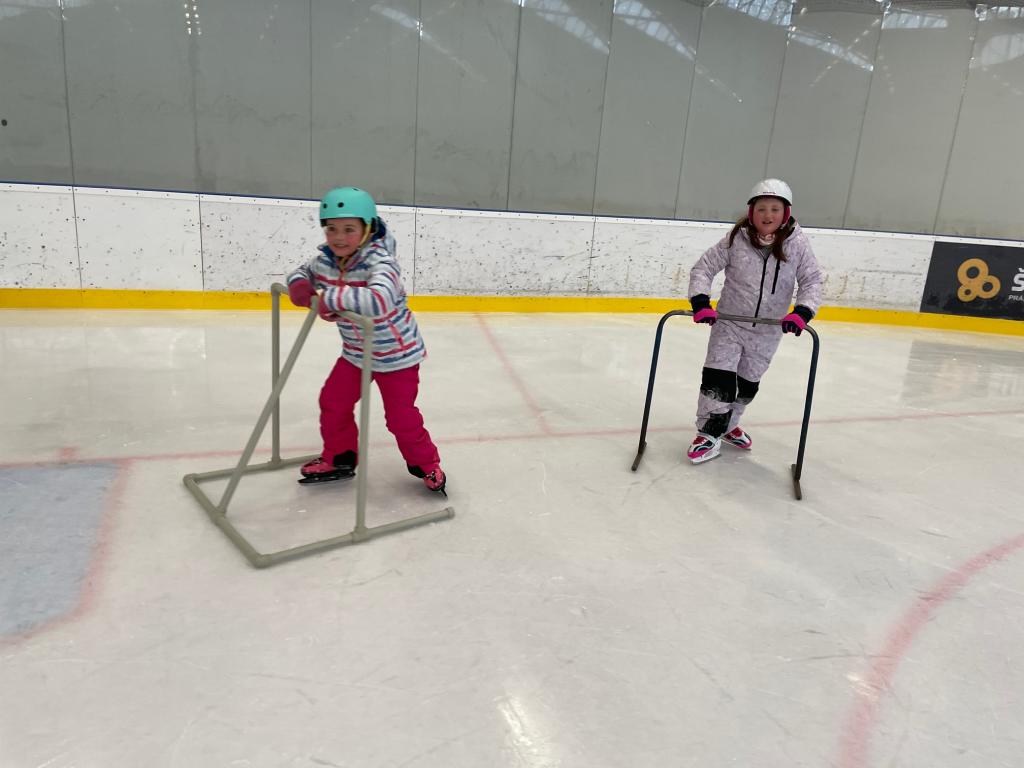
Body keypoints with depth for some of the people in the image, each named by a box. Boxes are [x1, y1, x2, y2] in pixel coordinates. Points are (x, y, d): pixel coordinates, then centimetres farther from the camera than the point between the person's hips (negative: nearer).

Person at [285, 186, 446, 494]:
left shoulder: (379, 262, -31)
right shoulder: (326, 258, -9)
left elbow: (380, 300, -50)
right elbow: (303, 273, 11)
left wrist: (331, 297, -48)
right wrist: (300, 286, -14)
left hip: (396, 352, -7)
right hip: (355, 351, 7)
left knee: (401, 417, 0)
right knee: (332, 402, 11)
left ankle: (426, 465, 24)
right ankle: (339, 457, 34)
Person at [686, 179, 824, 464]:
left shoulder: (797, 245, -10)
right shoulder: (736, 240, -13)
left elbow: (812, 281, -7)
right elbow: (703, 267, -8)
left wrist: (802, 312, -24)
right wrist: (701, 302, -21)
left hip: (768, 332, 2)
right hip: (729, 323, -2)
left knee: (748, 384, 17)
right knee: (718, 379, -9)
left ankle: (727, 425, 40)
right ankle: (709, 434, 7)